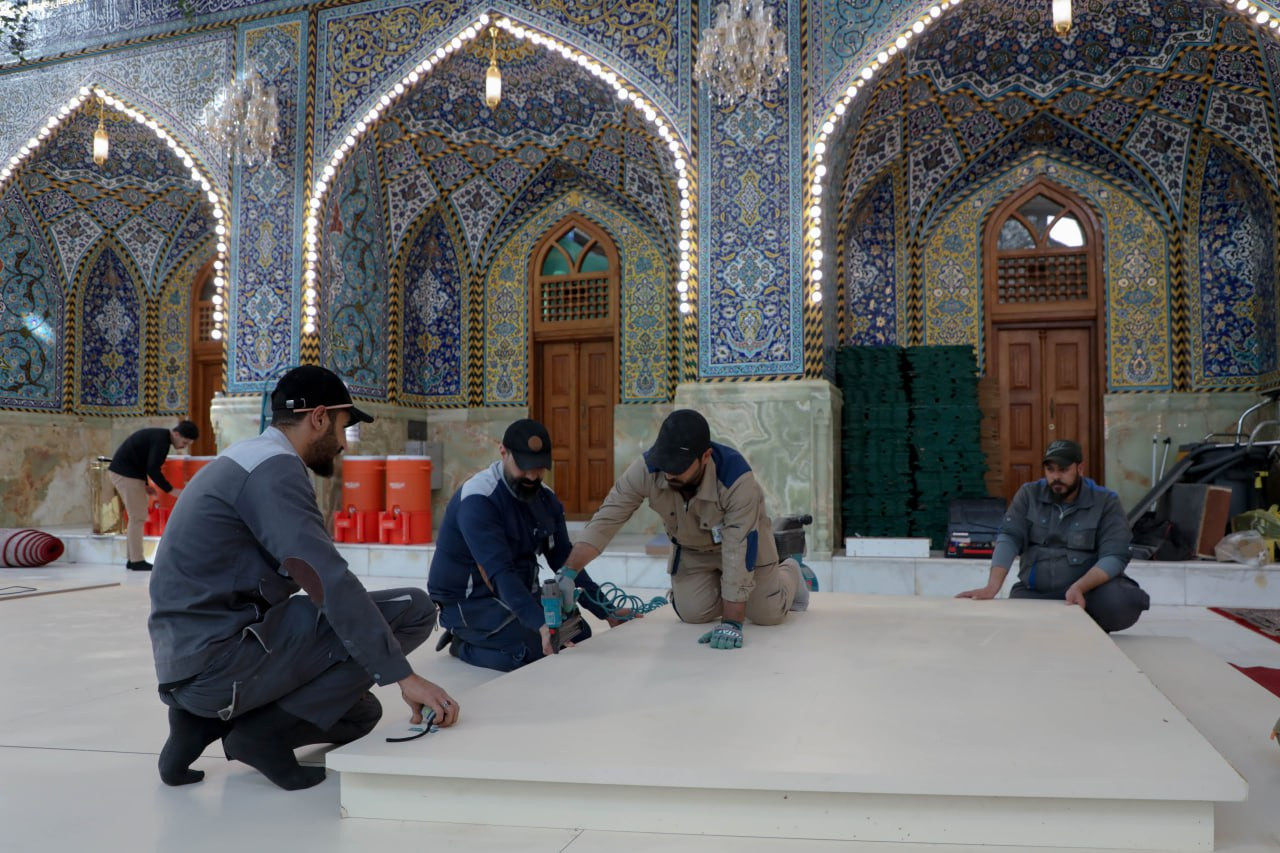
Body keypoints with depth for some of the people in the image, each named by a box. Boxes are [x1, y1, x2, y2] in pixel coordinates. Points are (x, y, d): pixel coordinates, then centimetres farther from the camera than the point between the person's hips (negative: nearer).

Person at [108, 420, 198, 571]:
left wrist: (144, 484, 12)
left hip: (121, 471, 10)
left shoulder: (159, 436, 12)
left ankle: (133, 559, 15)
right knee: (137, 517, -7)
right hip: (125, 473, -10)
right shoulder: (161, 440, -19)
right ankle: (137, 561, -4)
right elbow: (153, 469, -24)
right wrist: (171, 490, -20)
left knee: (137, 517, 12)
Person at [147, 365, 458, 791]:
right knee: (412, 610, -10)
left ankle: (209, 720, 9)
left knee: (362, 711, 21)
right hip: (222, 662, -10)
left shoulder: (244, 459, 18)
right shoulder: (274, 466, -13)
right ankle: (268, 729, -8)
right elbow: (331, 583, -23)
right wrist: (404, 676, -22)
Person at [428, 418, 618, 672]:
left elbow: (564, 560, 3)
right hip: (469, 602, -8)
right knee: (536, 649, -25)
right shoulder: (478, 500, -25)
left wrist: (606, 611, -5)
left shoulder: (546, 498, 0)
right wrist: (540, 623, -44)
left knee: (580, 634, 0)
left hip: (518, 593, 8)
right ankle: (464, 644, 1)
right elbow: (498, 573, -34)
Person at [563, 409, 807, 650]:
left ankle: (788, 574, 30)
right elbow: (605, 520, -30)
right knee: (693, 613, -10)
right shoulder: (645, 470, -35)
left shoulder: (737, 479, -42)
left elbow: (739, 552, -40)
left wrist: (732, 623, -43)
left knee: (767, 614, -5)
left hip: (743, 538, -2)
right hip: (691, 549, 3)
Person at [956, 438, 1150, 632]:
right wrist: (992, 587, -25)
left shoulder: (1106, 502, -5)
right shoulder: (1029, 494, 1)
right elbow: (1009, 538, -9)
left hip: (1090, 588, -1)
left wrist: (1080, 588, -32)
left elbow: (1113, 557, -13)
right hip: (1034, 594, 1)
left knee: (1121, 601, -33)